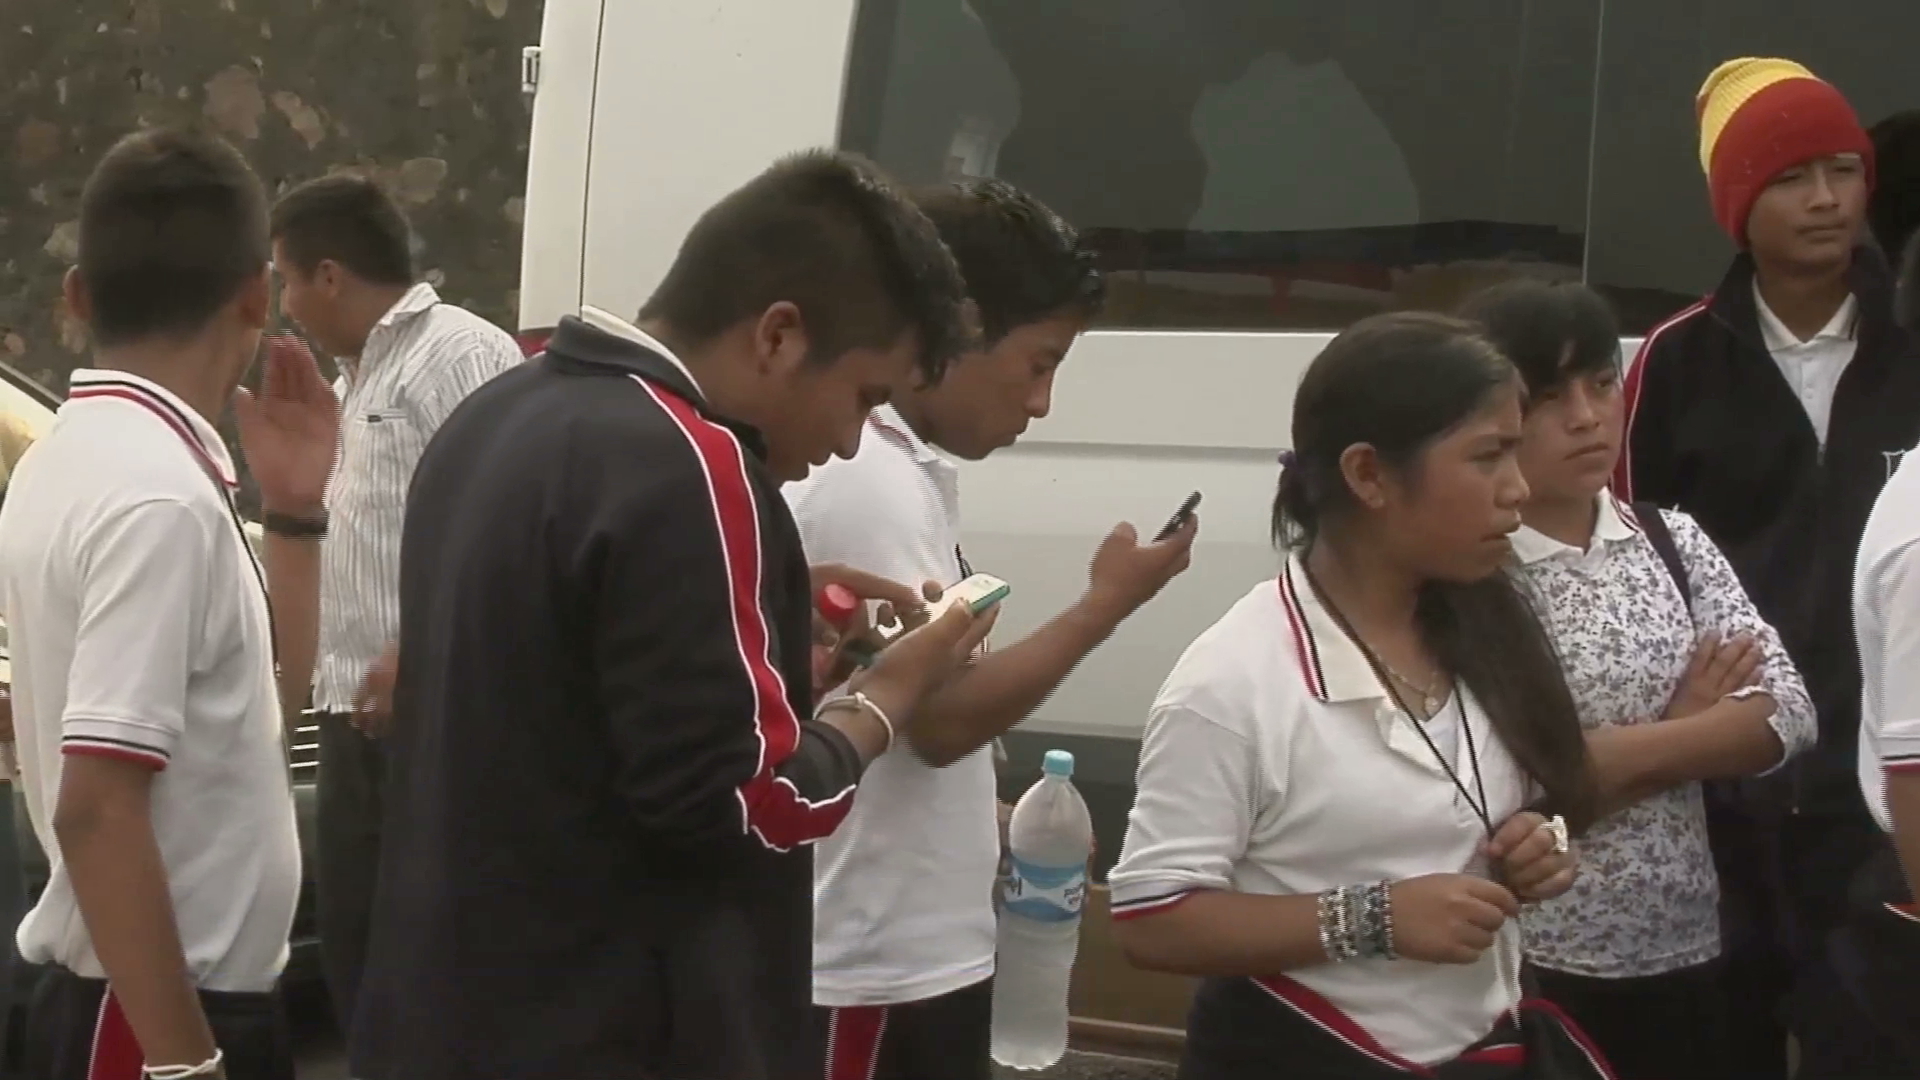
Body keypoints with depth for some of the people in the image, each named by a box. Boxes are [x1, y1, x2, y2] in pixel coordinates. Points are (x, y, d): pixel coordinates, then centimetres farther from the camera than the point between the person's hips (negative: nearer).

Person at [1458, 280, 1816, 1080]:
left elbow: (1785, 714, -1)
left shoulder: (1673, 543, 6)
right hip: (1533, 974, -5)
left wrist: (1626, 751, -15)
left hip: (1684, 963, 5)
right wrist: (1692, 726, -10)